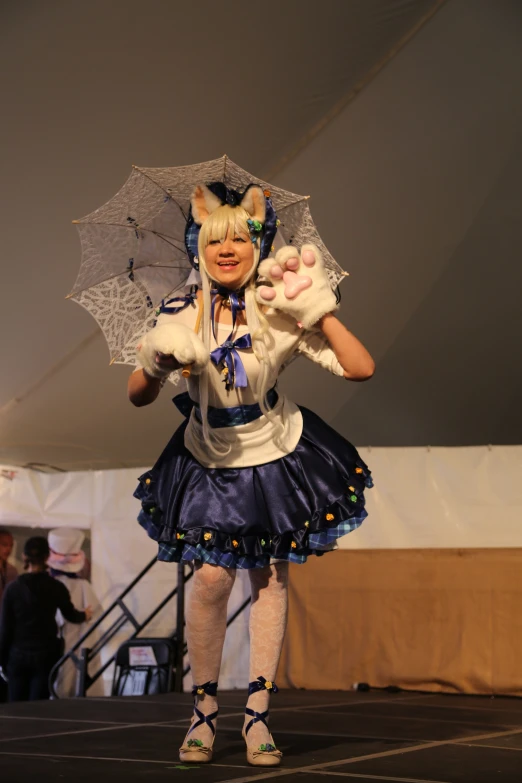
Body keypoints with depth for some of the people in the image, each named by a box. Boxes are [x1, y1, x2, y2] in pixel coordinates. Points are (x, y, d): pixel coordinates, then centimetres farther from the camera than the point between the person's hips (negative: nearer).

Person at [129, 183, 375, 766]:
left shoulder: (279, 314, -16)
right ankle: (204, 709, 8)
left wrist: (319, 312, -24)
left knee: (270, 578, 3)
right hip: (208, 461, 0)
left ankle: (257, 715, 14)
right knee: (211, 576, -10)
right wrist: (157, 362, -26)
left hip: (277, 456, 0)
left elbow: (360, 368, -20)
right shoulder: (182, 317, -13)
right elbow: (137, 396, -7)